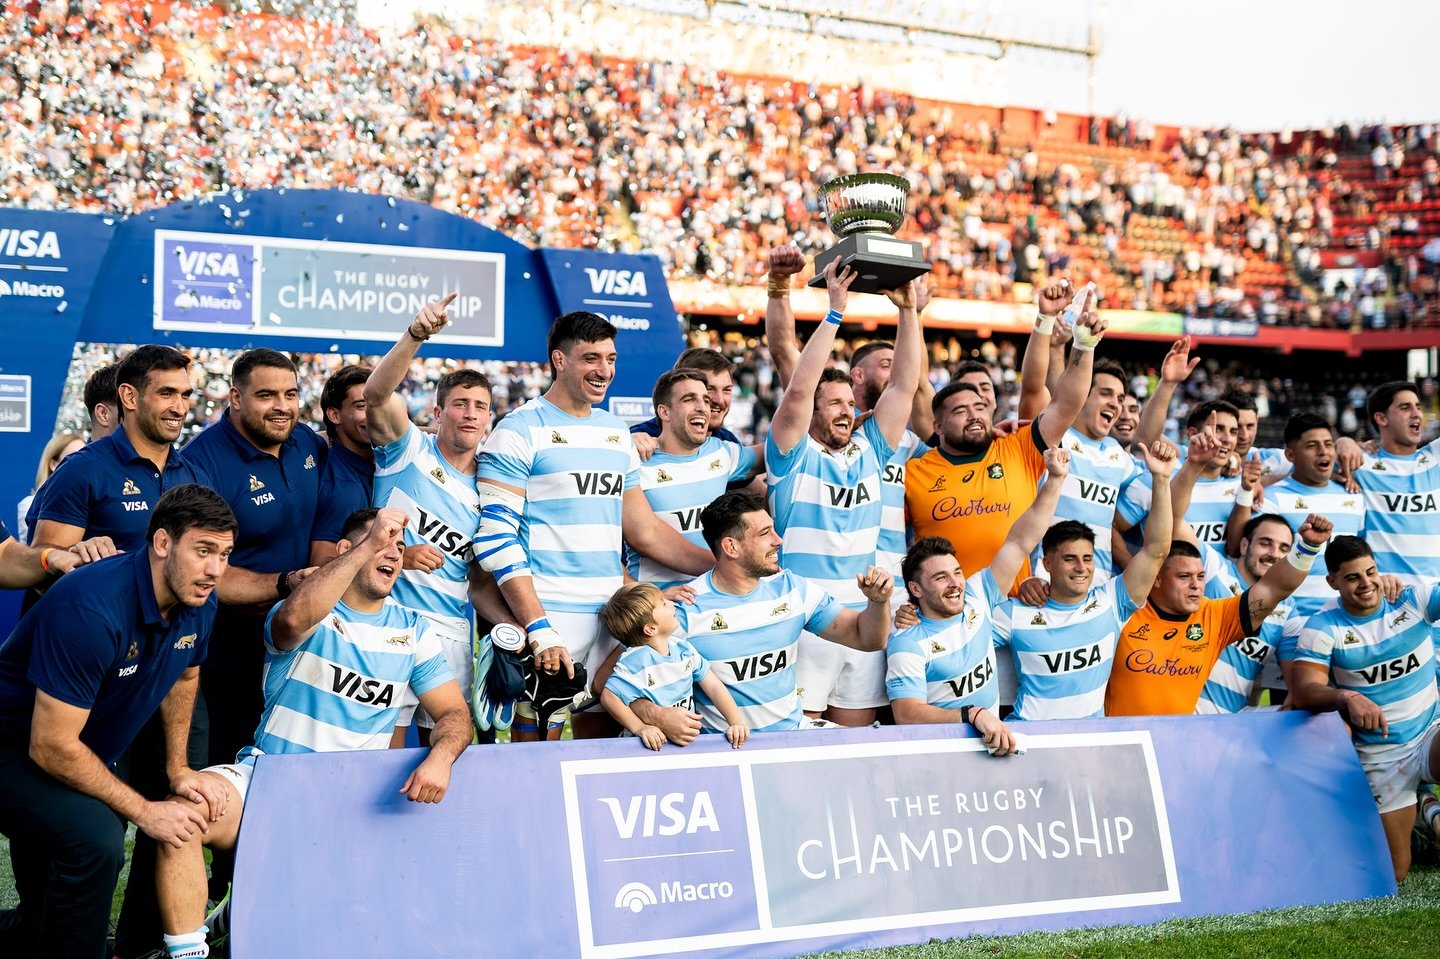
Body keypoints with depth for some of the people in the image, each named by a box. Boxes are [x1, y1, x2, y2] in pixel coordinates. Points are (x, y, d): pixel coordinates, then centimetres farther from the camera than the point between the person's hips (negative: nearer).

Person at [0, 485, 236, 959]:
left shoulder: (199, 604, -9)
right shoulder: (92, 610, -34)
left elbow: (183, 676, 15)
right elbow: (51, 746, -31)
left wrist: (178, 768, 9)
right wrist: (145, 811, -22)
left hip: (83, 752, 9)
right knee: (95, 839, -30)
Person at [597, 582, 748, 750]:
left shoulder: (682, 649, 4)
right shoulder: (636, 661, -18)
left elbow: (713, 686, 5)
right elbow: (609, 697, -21)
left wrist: (736, 722, -5)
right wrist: (639, 728, -24)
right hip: (653, 744, -6)